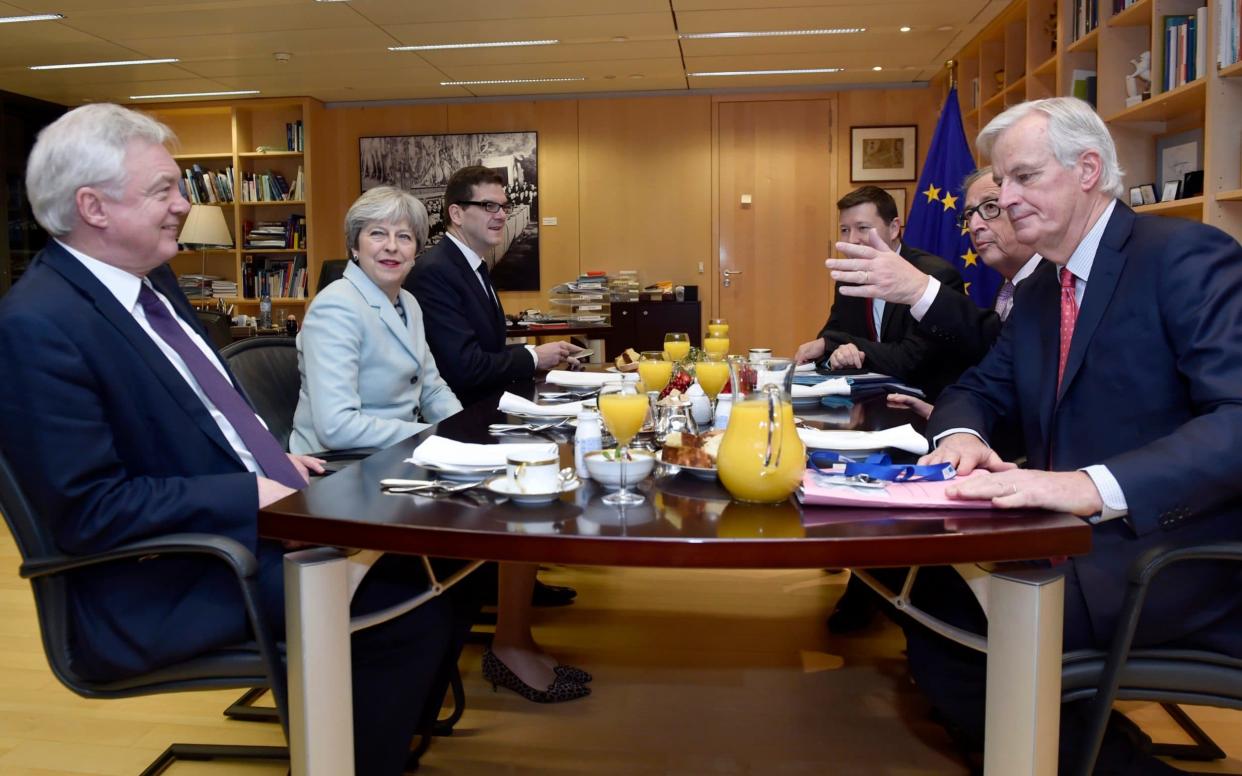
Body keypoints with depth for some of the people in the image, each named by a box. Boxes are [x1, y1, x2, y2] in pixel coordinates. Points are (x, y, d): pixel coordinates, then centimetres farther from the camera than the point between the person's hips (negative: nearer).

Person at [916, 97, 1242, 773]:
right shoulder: (1037, 291, 15)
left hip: (1177, 549, -8)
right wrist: (959, 433, -7)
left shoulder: (1187, 255, -9)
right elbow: (980, 388, 19)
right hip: (1076, 539, 8)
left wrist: (1093, 486, -36)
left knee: (954, 626, -24)